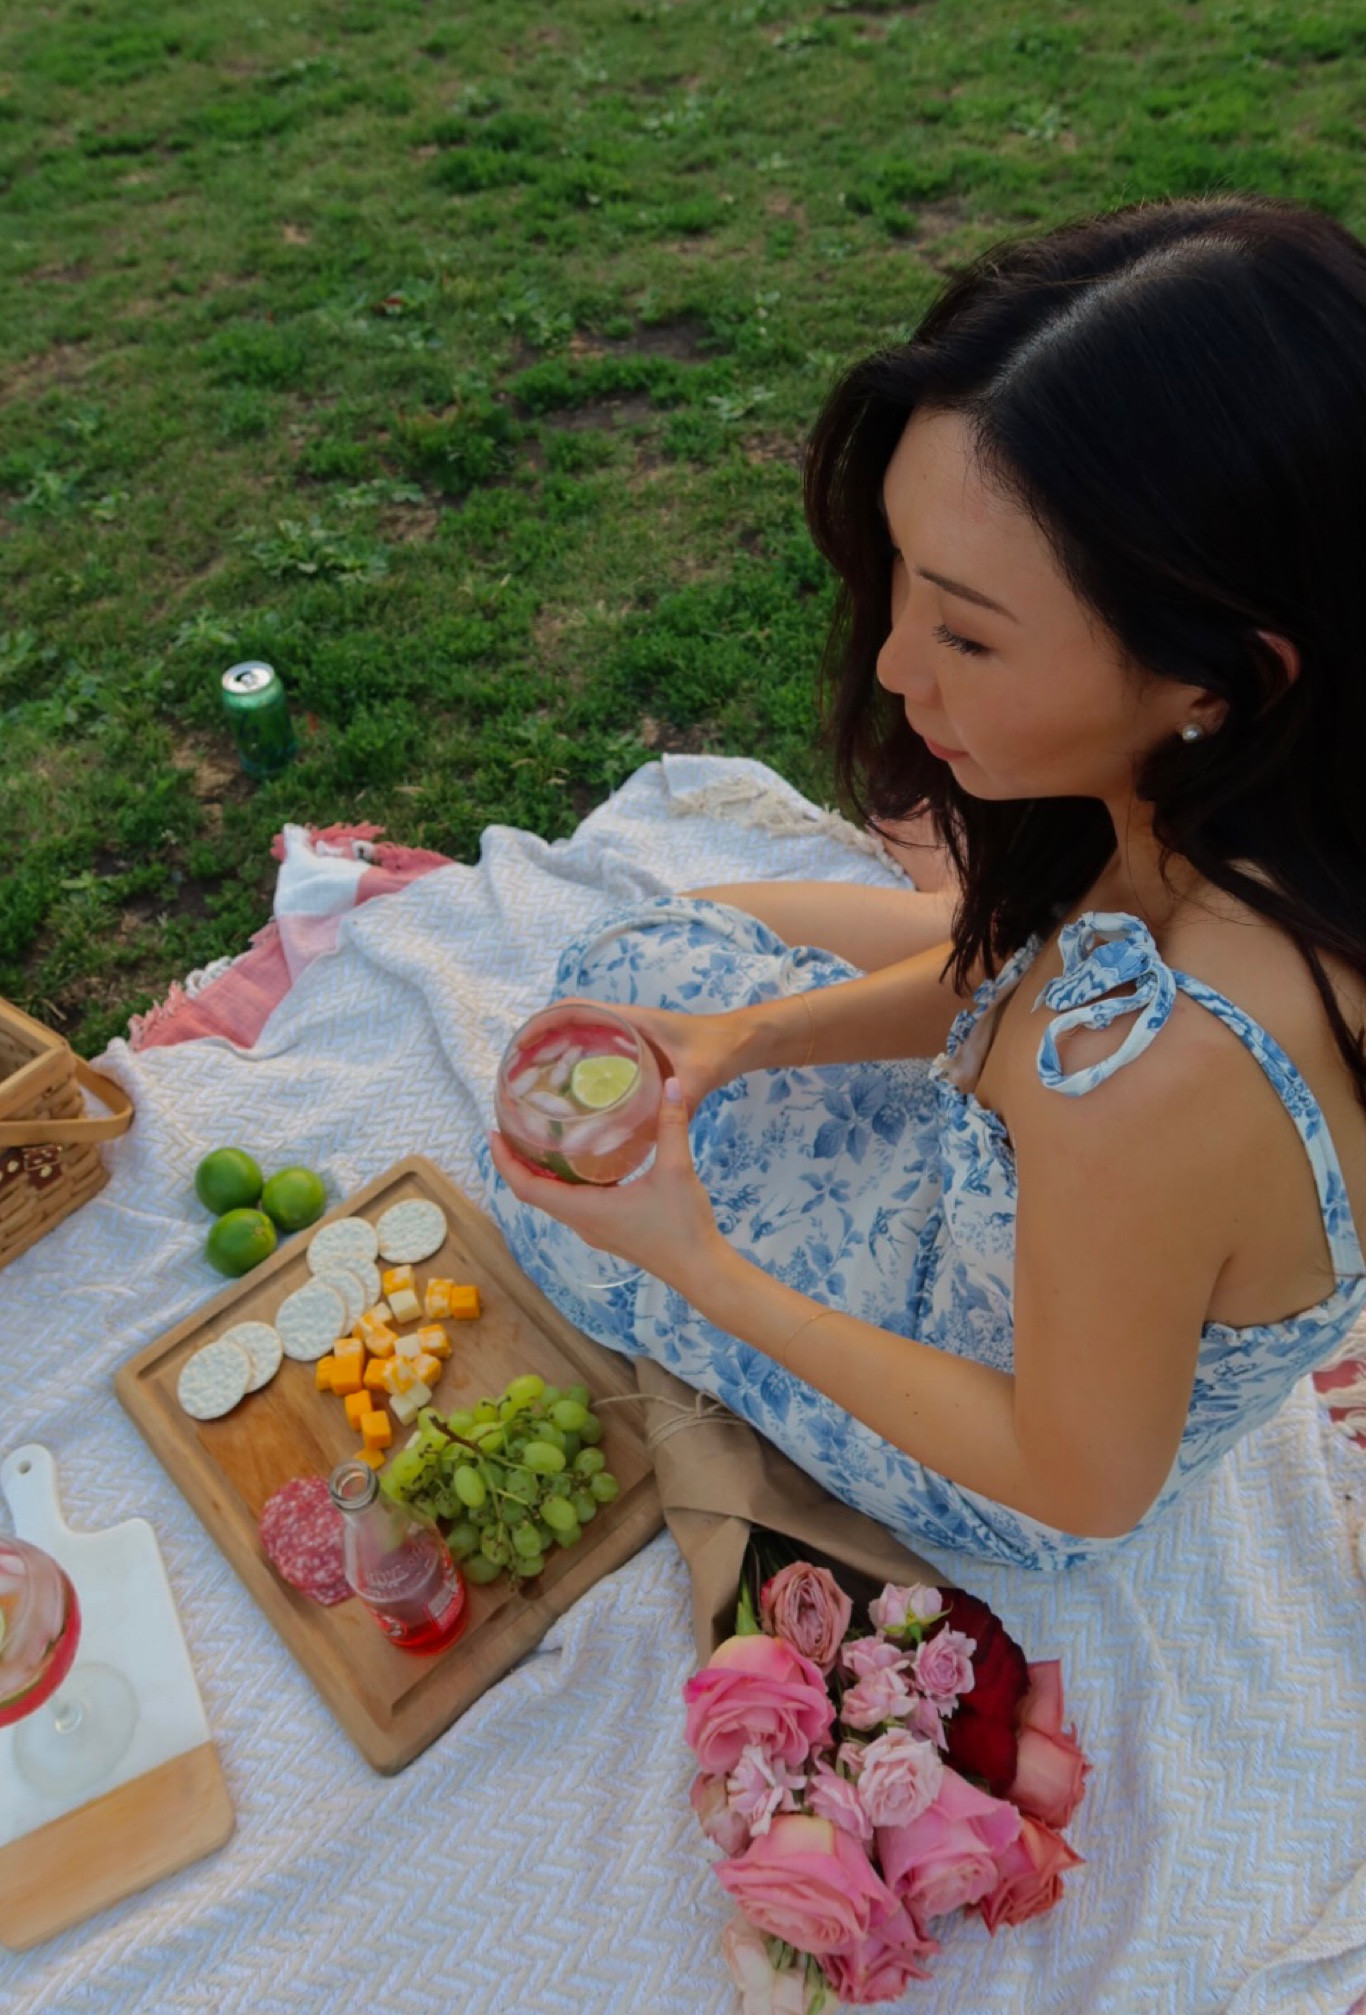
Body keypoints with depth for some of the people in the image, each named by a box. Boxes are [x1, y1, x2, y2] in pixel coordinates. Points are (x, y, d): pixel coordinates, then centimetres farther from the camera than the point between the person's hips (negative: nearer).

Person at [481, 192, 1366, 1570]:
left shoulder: (1147, 1077, -47)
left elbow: (1082, 1488, -27)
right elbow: (1030, 961, -4)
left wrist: (694, 1267, -23)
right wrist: (758, 1034, -15)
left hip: (1004, 1490, -5)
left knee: (540, 1186, 9)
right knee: (635, 955, 12)